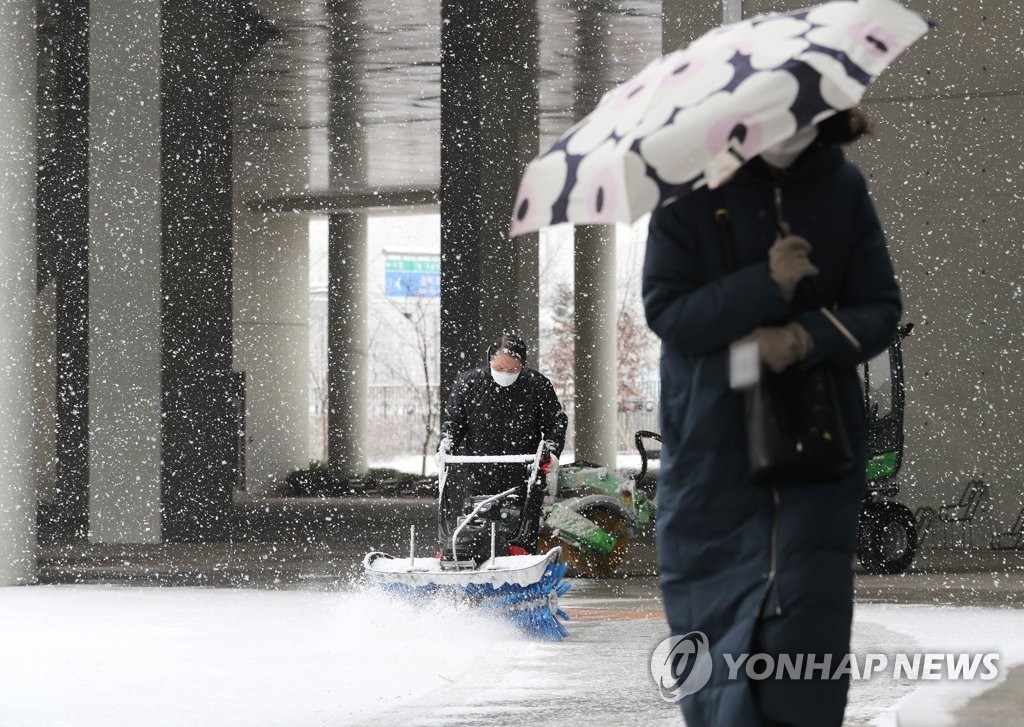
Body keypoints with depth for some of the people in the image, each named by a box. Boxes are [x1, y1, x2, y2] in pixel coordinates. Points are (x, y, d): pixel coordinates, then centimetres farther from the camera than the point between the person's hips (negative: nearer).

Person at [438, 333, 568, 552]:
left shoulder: (538, 385, -2)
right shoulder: (467, 383, 1)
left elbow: (556, 422, 5)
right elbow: (453, 421, 9)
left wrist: (551, 451, -11)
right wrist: (445, 448, -9)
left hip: (525, 479, 0)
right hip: (480, 479, 0)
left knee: (524, 542, 3)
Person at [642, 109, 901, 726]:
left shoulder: (842, 188, -1)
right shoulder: (692, 188, -7)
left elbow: (881, 311, -1)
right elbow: (664, 308, -11)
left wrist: (806, 338, -20)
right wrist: (765, 285, -24)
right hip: (713, 441, -1)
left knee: (806, 610, -7)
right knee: (715, 601, 5)